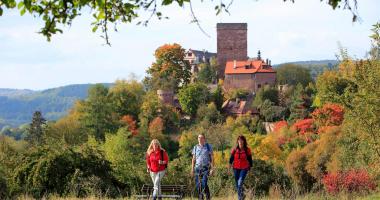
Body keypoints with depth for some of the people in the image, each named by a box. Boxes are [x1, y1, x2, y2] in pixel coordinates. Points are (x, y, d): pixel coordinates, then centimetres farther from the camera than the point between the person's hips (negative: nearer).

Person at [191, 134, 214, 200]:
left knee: (204, 183, -17)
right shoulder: (195, 147, 12)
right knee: (198, 185, 0)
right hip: (197, 168, 4)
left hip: (206, 168, -4)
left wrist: (212, 169, -7)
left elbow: (212, 158, 1)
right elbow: (193, 159, 16)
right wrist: (192, 169, 9)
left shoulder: (208, 146, 2)